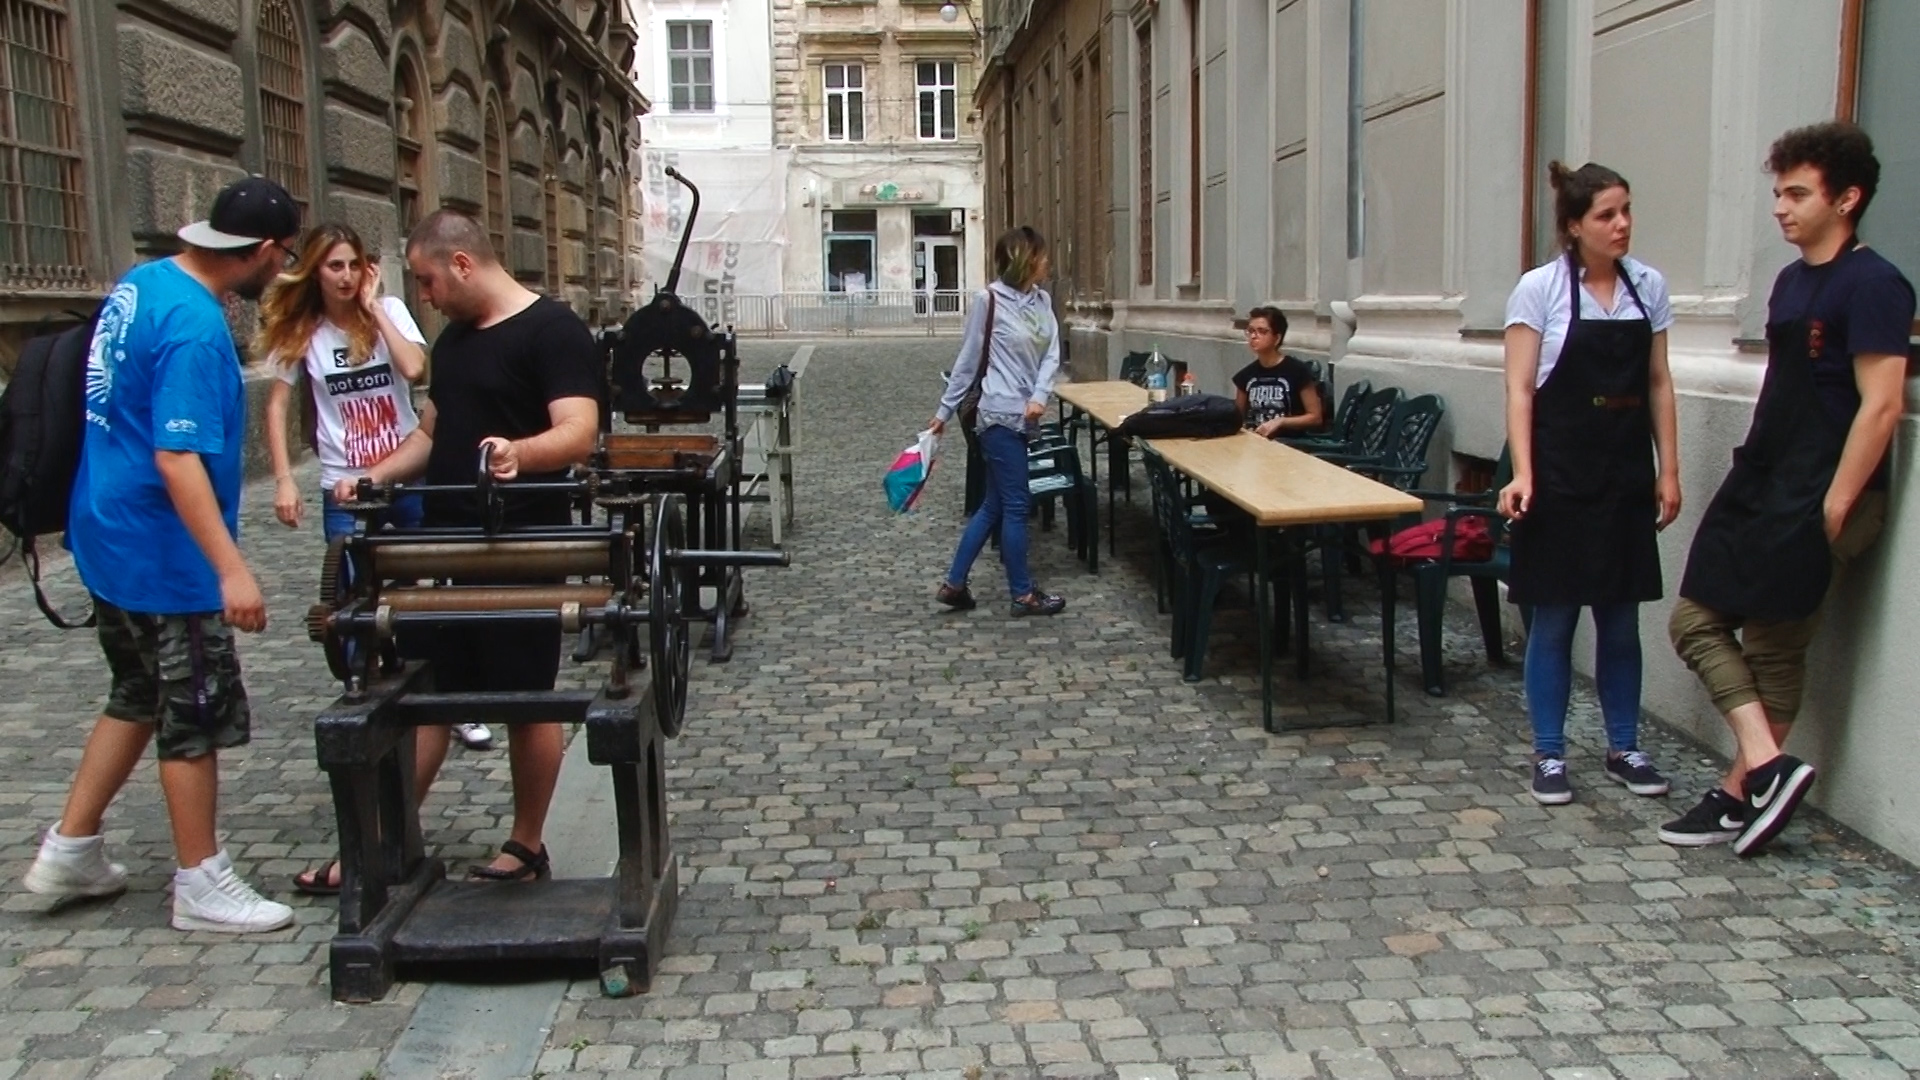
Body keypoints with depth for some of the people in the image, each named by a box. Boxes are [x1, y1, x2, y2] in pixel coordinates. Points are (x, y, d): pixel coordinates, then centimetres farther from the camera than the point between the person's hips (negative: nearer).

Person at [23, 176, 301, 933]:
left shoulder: (137, 284, 6)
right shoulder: (195, 328, -23)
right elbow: (177, 458, -28)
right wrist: (231, 570, -30)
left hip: (110, 534, 10)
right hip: (163, 553, -10)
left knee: (139, 696, 21)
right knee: (195, 715, 2)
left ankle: (70, 849, 29)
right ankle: (201, 886, 15)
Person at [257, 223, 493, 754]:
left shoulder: (390, 310, -3)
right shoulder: (301, 331, 0)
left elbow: (415, 368, -20)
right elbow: (277, 405, 2)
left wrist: (372, 307, -15)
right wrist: (284, 479, -6)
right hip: (345, 489, 0)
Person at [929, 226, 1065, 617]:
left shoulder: (1043, 300, 8)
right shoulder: (989, 300, -11)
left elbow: (1051, 353, 2)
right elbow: (968, 360, -6)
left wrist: (1040, 396, -16)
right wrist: (944, 411, 0)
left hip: (1023, 416, 8)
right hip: (1001, 416, -8)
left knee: (994, 505, 13)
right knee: (1015, 505, 1)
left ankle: (953, 584, 21)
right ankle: (1023, 594, 12)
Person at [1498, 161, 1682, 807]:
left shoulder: (1648, 286, 6)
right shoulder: (1540, 288, -7)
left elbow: (1658, 384, 10)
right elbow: (1519, 389, -9)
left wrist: (1668, 469, 6)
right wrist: (1522, 473, -18)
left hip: (1625, 475, 4)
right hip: (1561, 476, -4)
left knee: (1621, 618, 11)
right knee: (1554, 619, 3)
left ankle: (1624, 748, 23)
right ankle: (1549, 755, 14)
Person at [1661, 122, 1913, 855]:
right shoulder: (1791, 281, 14)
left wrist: (1832, 508, -19)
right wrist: (1754, 471, 14)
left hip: (1816, 497, -9)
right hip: (1757, 484, 9)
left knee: (1774, 646, -2)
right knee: (1696, 621, 4)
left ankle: (1739, 794, 10)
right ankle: (1768, 767, 5)